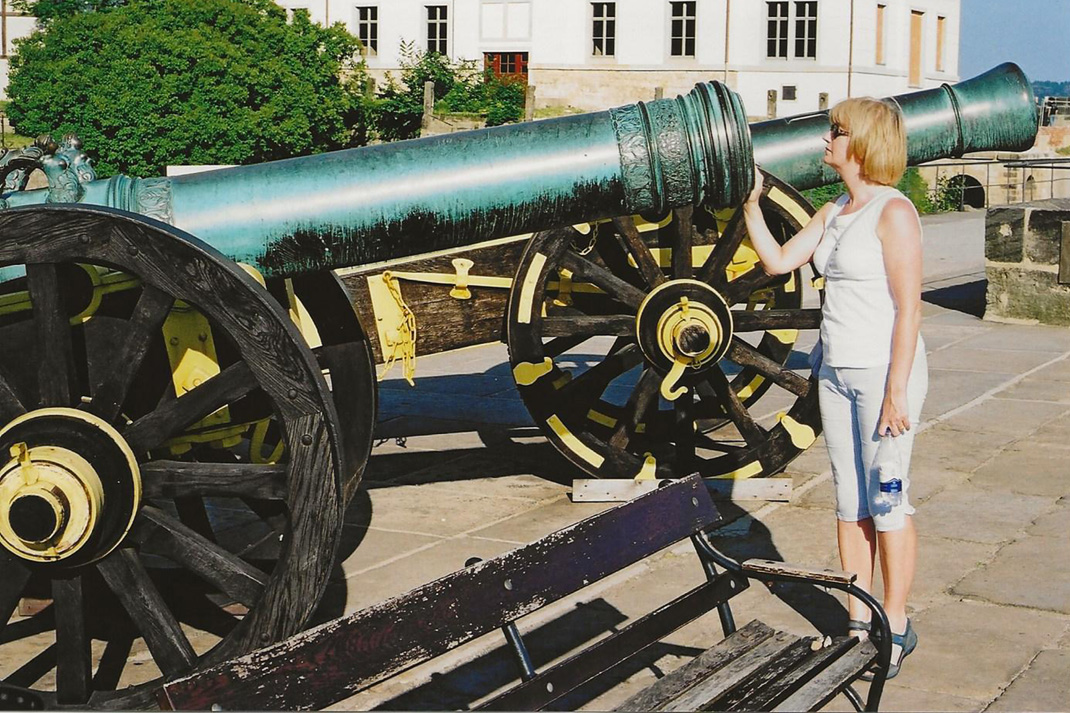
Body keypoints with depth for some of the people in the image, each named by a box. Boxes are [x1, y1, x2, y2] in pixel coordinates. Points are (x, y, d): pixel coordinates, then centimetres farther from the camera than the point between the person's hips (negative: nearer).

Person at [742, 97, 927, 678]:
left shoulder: (894, 212, -14)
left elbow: (909, 308, -17)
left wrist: (896, 393, -19)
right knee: (849, 501, 11)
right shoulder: (833, 212, 12)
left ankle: (896, 628, 11)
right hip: (836, 370, 8)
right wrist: (751, 205, 6)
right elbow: (777, 261, 13)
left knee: (887, 502, 0)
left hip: (885, 371, -8)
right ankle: (857, 623, 21)